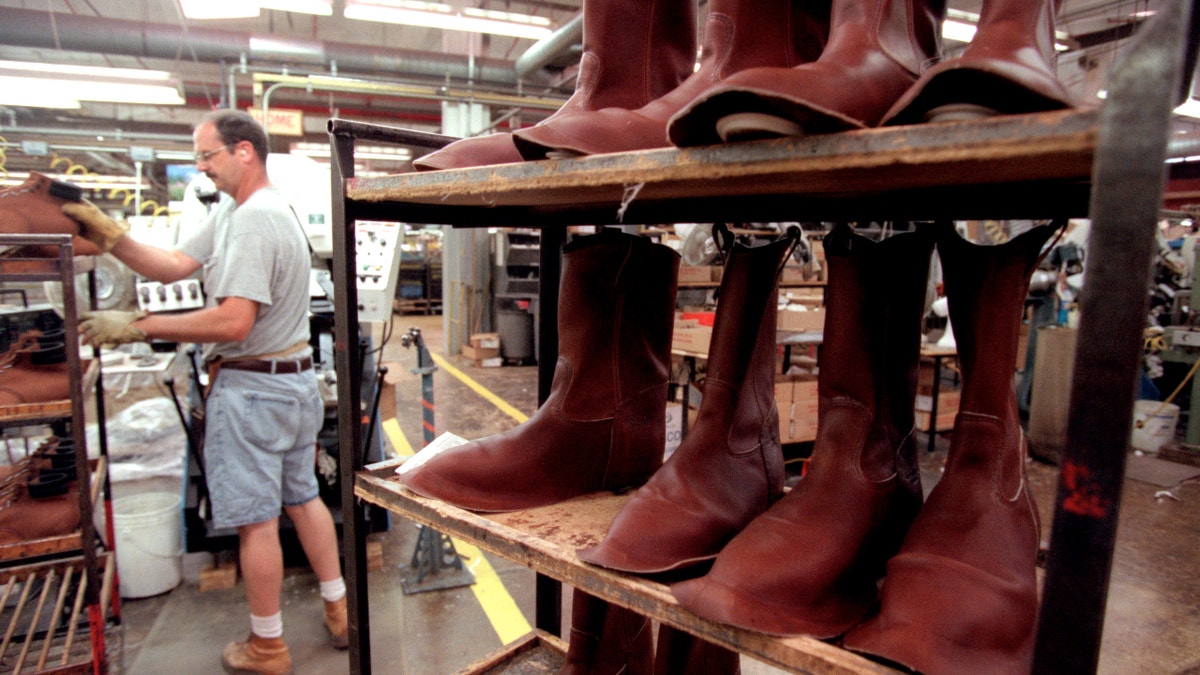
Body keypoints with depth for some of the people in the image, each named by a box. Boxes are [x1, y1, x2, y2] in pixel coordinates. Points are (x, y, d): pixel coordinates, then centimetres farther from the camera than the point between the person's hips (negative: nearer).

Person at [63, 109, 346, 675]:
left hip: (252, 389, -10)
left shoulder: (254, 220, -20)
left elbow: (233, 323, -26)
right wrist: (108, 236, -2)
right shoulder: (232, 211, 14)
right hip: (294, 381, 10)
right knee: (302, 498, 18)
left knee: (255, 520, 3)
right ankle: (338, 612, 31)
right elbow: (172, 266, 8)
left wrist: (137, 326, -21)